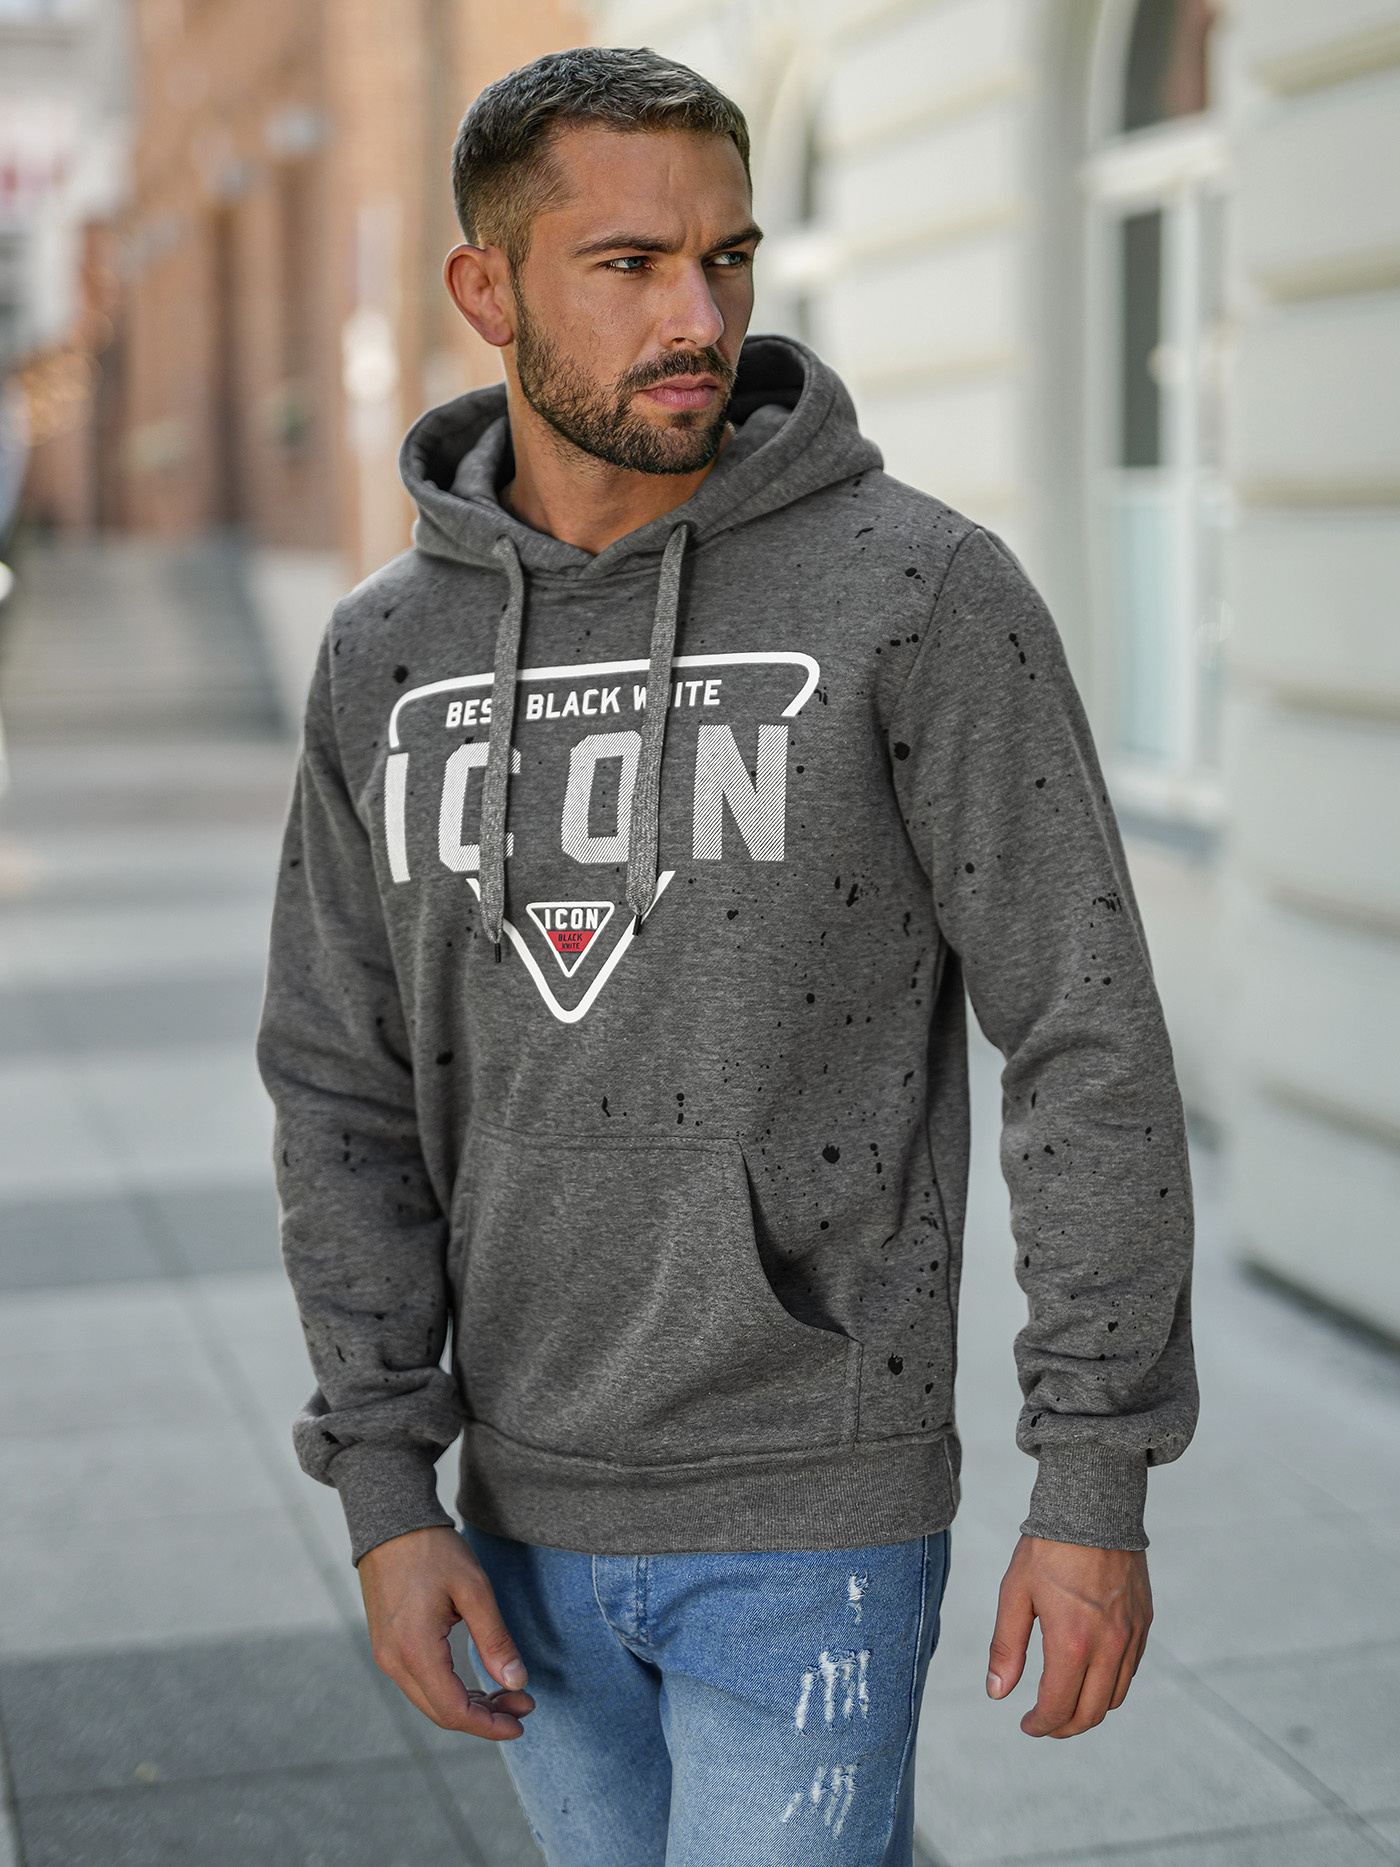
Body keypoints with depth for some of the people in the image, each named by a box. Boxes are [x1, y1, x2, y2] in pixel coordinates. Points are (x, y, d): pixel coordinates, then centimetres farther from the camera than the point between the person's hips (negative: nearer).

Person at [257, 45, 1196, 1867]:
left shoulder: (925, 592, -13)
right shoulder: (385, 655, 2)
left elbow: (1090, 1041, -11)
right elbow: (349, 1094, 4)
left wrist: (1098, 1488, -12)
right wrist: (386, 1493, -3)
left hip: (815, 1514, -5)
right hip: (530, 1514, 5)